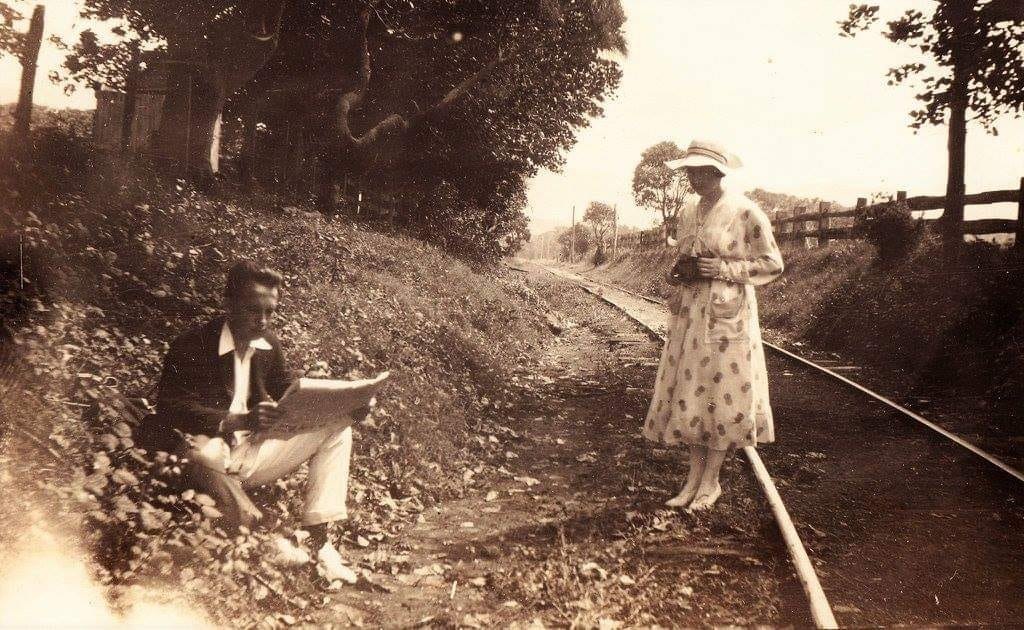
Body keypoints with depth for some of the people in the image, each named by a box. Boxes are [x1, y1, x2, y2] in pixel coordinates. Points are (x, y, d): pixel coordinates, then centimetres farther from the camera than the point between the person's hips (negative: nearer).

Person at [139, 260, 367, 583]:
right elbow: (171, 409, -27)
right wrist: (240, 420, -42)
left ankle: (319, 540, -13)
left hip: (250, 453, 6)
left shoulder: (267, 344, 3)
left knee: (336, 429, -3)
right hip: (204, 451, -6)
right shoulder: (191, 346, -17)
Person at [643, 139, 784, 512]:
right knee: (688, 393, 7)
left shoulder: (745, 212, -8)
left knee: (720, 394, 1)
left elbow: (773, 265, -6)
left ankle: (711, 481, 14)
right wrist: (679, 273, 2)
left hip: (726, 315, -6)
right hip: (689, 314, 6)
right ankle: (695, 476, 18)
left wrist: (725, 268, -16)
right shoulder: (687, 214, 11)